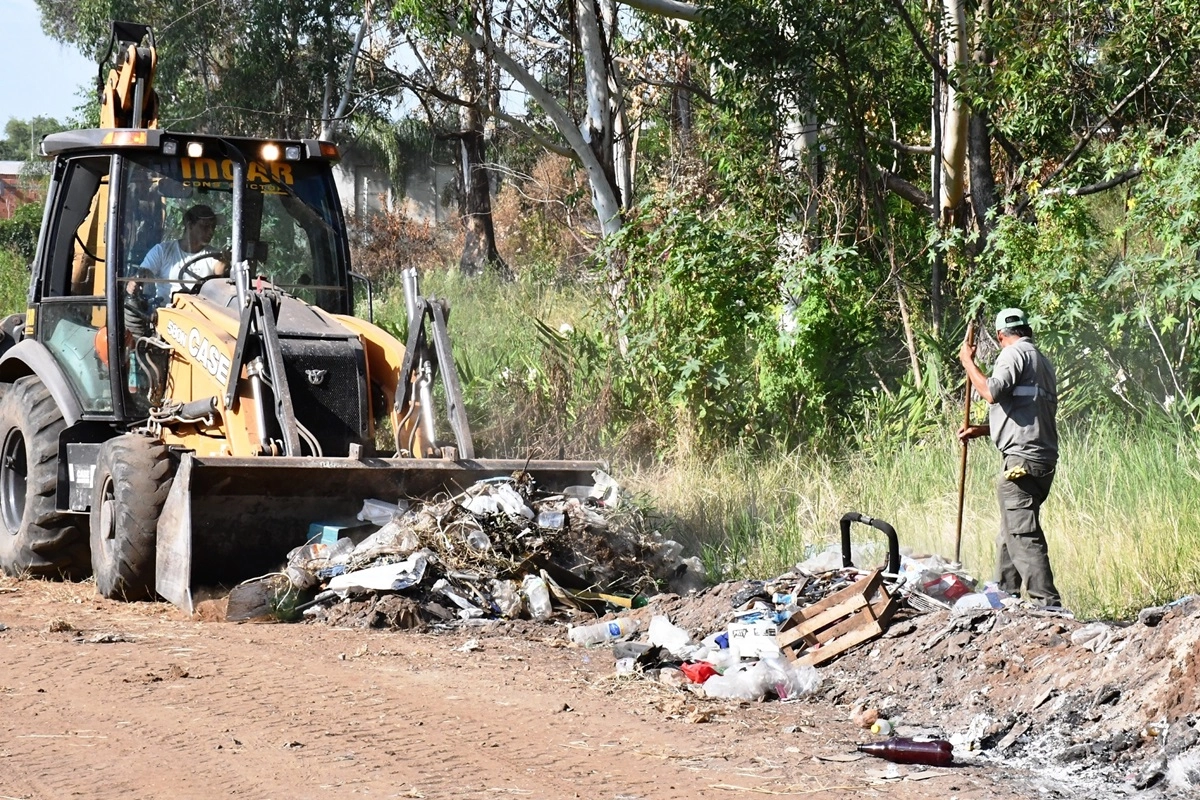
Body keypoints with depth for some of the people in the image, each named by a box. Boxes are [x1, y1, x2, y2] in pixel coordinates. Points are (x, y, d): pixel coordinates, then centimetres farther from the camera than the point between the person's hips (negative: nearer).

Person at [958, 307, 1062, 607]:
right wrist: (980, 430, 33)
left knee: (1023, 536, -14)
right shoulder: (1042, 360, 26)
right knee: (1009, 535, 18)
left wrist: (968, 362, -6)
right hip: (1043, 459, 10)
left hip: (1022, 459, -10)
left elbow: (992, 392, -20)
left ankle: (1048, 603, -22)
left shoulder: (1014, 353, -3)